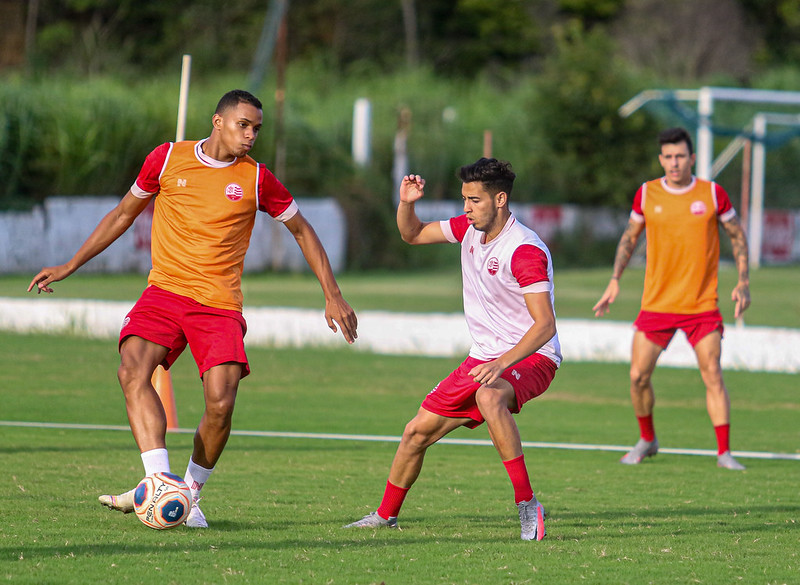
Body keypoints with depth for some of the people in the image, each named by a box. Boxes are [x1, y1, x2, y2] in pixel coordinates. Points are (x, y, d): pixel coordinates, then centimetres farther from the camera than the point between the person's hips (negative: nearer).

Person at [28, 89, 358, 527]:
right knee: (133, 369, -26)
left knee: (221, 404, -17)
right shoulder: (168, 158, 5)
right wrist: (69, 266, 18)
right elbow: (124, 214, 17)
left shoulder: (256, 179, 3)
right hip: (164, 290, 1)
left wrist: (333, 296, 10)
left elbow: (302, 231, 16)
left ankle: (191, 493, 6)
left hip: (220, 304, -1)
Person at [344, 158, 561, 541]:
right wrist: (406, 203, -5)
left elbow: (545, 325, -28)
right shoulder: (468, 228, 2)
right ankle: (386, 516, 28)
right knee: (418, 431, 7)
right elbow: (412, 235, 18)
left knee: (489, 397, -41)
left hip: (531, 358, -8)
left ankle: (527, 505, -36)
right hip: (484, 357, 8)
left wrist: (502, 363, -41)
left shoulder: (525, 250, -23)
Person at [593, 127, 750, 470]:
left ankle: (724, 452, -2)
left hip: (702, 305, -1)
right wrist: (615, 280, 6)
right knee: (638, 376, -2)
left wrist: (743, 283, 0)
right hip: (656, 301, 2)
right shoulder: (647, 194, 0)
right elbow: (630, 236, 15)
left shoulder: (712, 194, -3)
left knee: (712, 376, -9)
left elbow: (737, 235, 8)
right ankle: (647, 440, 22)